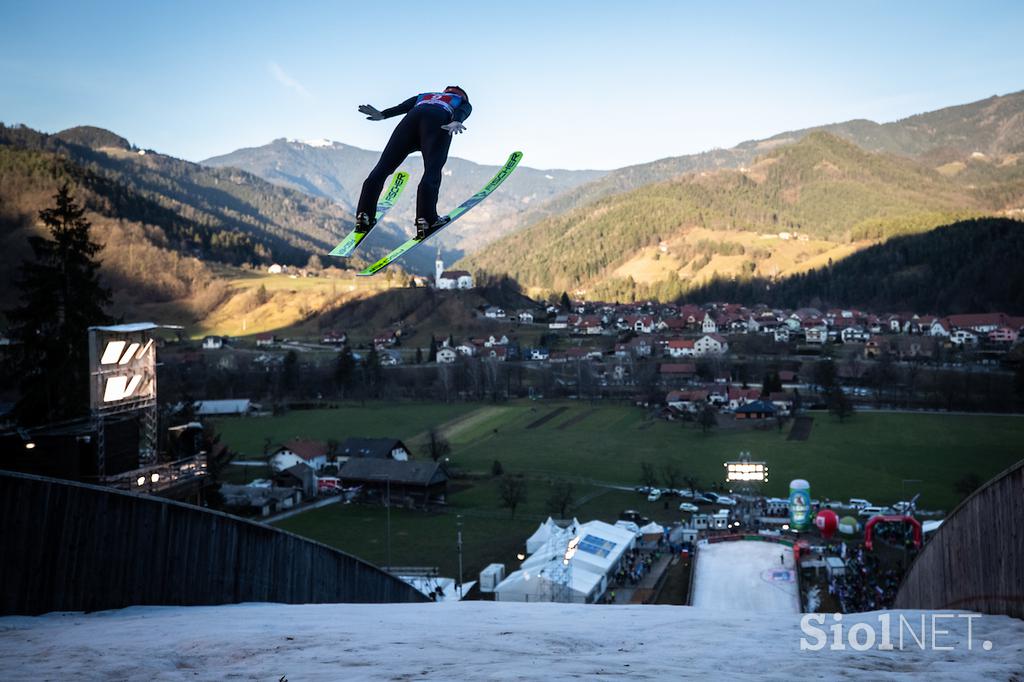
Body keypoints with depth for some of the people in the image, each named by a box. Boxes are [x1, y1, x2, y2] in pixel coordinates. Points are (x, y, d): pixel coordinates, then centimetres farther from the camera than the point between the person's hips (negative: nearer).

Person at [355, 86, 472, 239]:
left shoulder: (424, 96, 43)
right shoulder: (464, 103, 36)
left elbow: (404, 106, 23)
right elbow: (461, 112, 10)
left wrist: (382, 115, 7)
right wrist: (456, 122, -11)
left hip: (412, 117, 3)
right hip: (439, 120, -3)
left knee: (383, 168, -1)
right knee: (432, 171, -16)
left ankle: (363, 216, -10)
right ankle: (426, 220, -33)